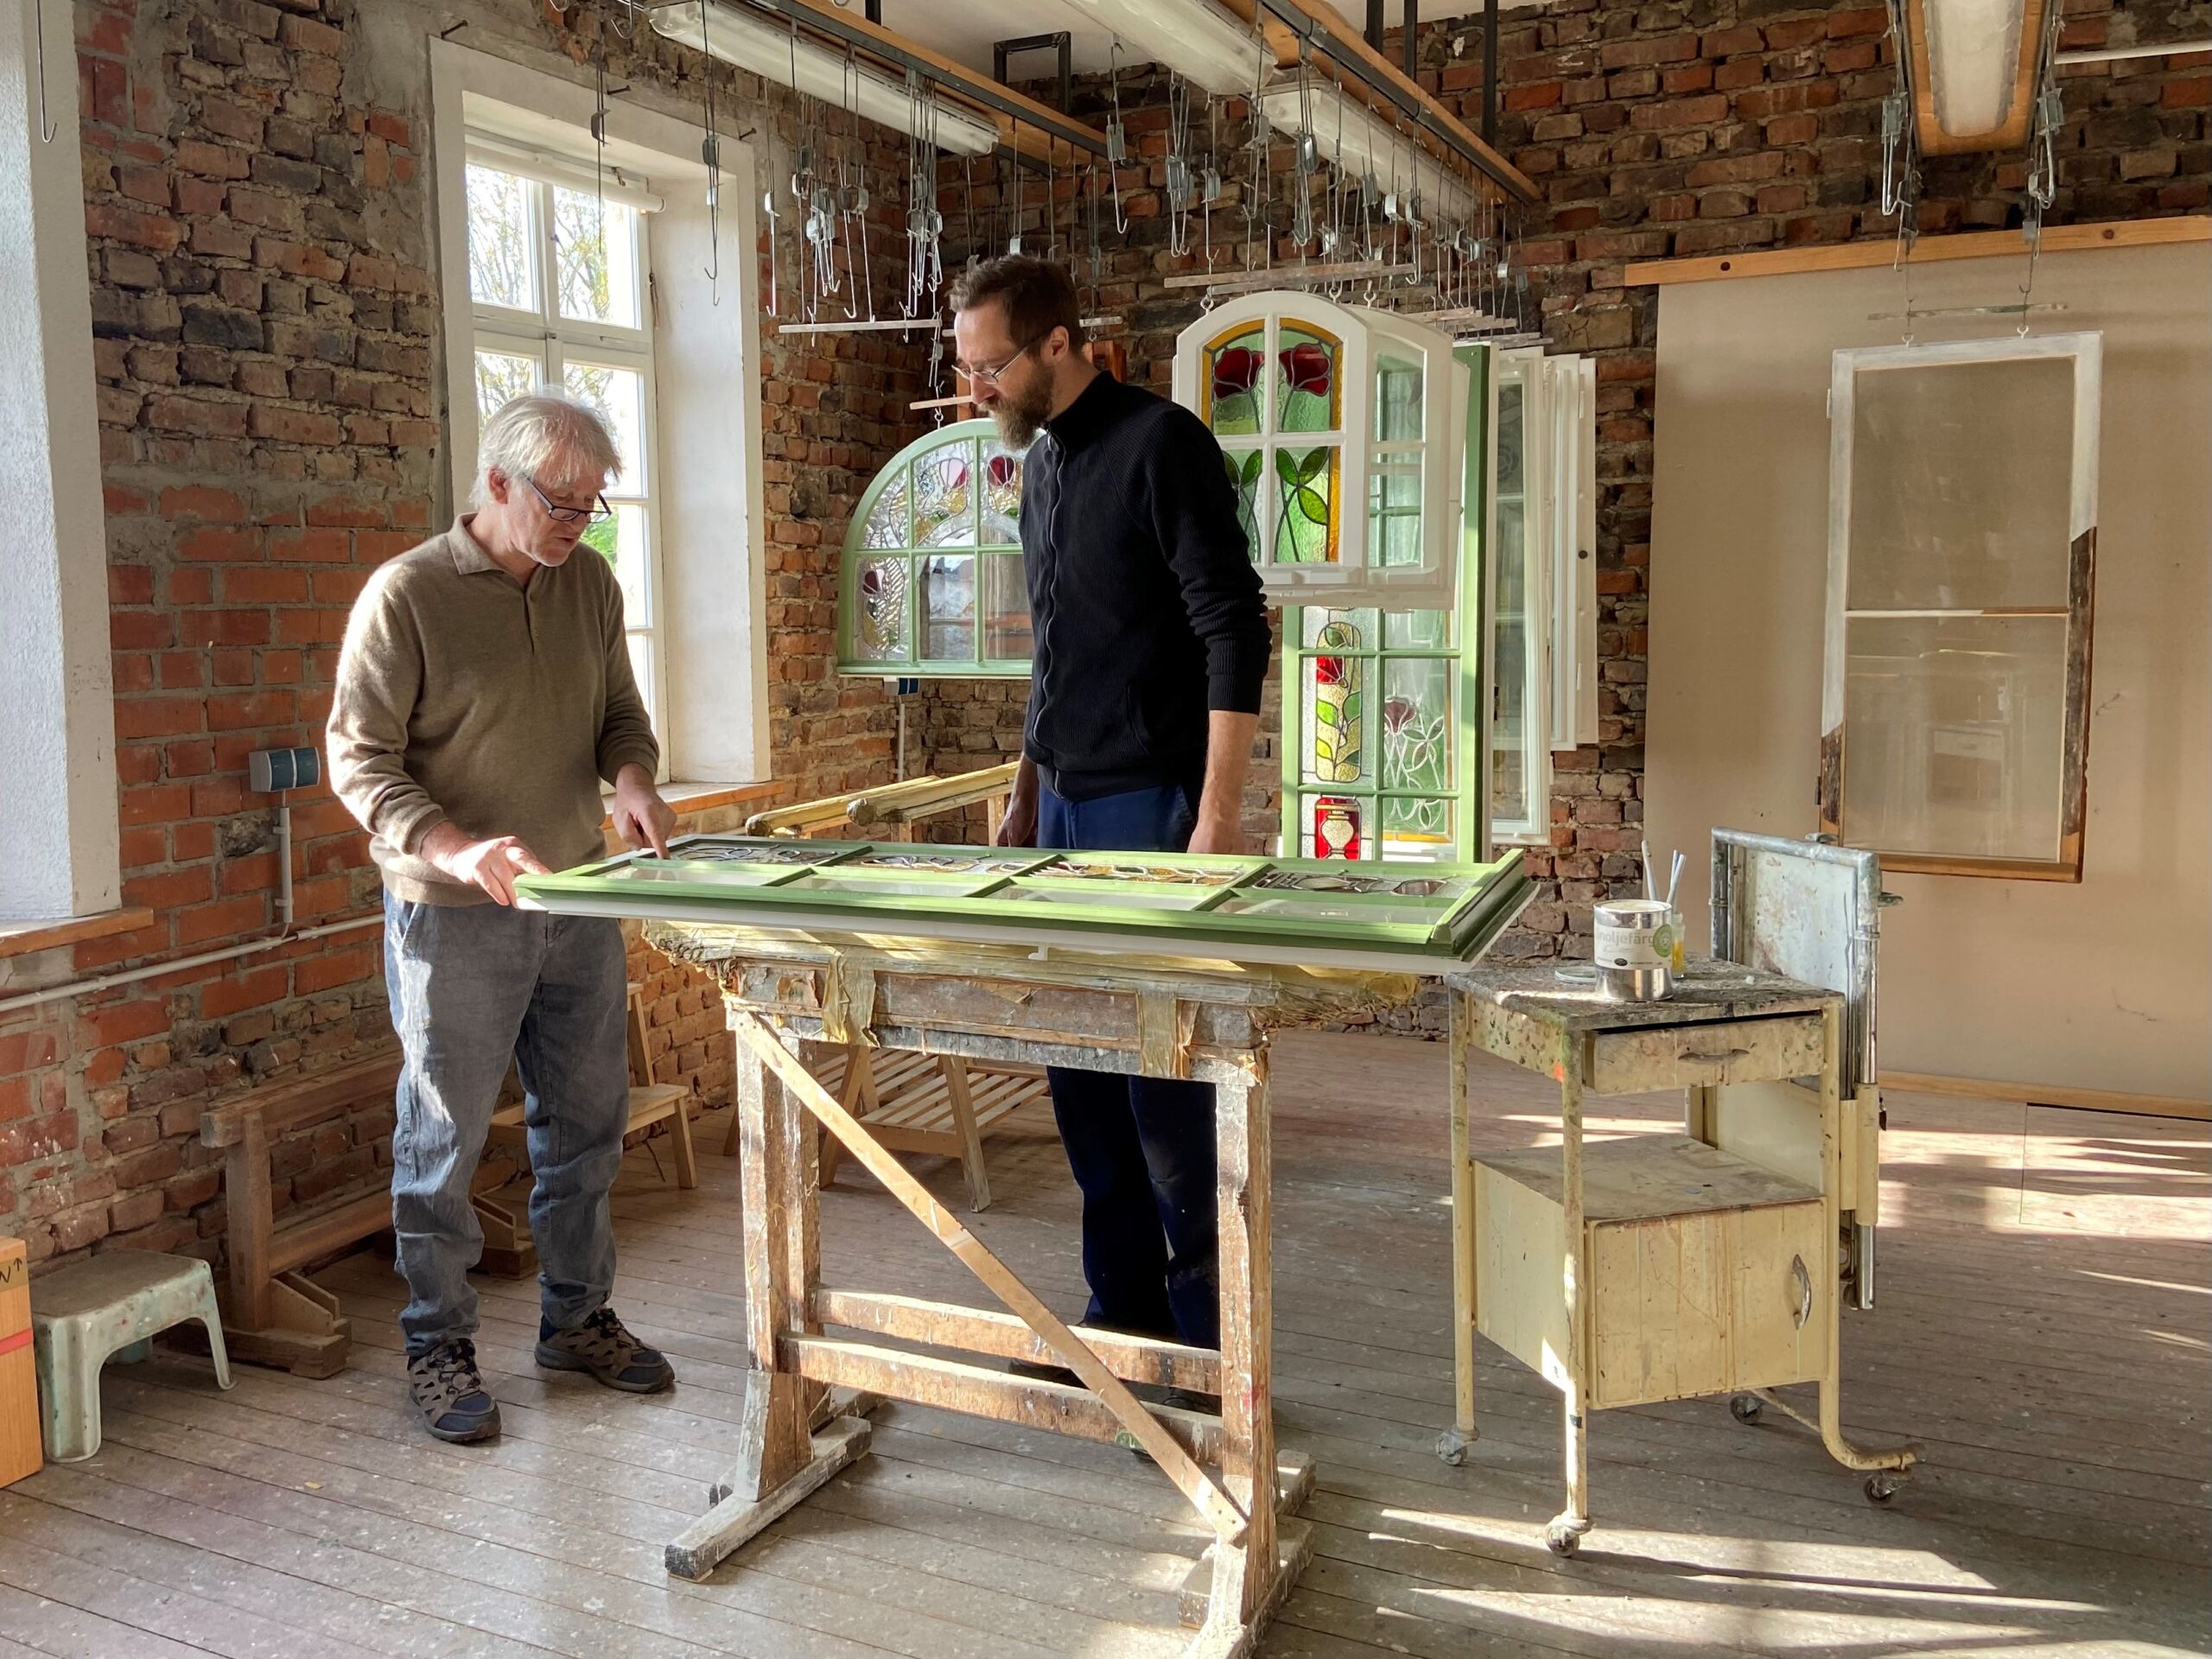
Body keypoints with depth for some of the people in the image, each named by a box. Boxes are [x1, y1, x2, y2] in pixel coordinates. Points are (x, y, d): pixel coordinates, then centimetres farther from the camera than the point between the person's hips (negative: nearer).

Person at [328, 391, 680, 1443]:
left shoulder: (590, 584, 5)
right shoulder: (407, 595, -11)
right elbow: (359, 760, -12)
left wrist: (634, 777, -8)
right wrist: (454, 850, -26)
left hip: (579, 904, 6)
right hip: (454, 919, -5)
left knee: (585, 1126, 14)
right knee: (444, 1137, 6)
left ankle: (576, 1317, 30)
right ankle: (438, 1345, 22)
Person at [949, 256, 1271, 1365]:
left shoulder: (1159, 443, -10)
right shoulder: (1043, 462, 15)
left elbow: (1234, 630, -16)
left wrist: (1219, 812, -21)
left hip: (1150, 807, -8)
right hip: (1065, 807, 9)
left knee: (1162, 1068, -4)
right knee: (1080, 1066, 11)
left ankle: (1206, 1331, 10)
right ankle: (1123, 1310, 23)